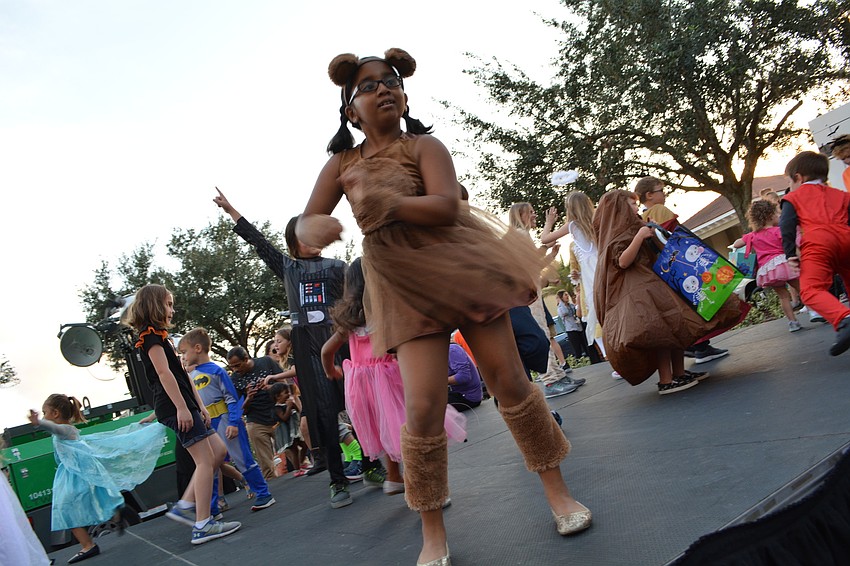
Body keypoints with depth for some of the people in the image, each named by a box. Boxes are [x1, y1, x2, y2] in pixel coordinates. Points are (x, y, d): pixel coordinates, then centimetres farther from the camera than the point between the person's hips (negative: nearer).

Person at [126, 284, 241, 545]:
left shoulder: (159, 336, 24)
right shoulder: (151, 335, -6)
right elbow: (163, 372, -17)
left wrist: (200, 406, 16)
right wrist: (182, 407, -22)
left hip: (183, 406, 10)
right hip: (175, 407, -10)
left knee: (219, 451, 8)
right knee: (205, 460, -10)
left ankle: (185, 506, 10)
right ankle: (202, 525, -8)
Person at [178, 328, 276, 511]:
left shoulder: (215, 370, -7)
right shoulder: (190, 377, 13)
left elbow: (232, 398, -10)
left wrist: (233, 422, -17)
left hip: (224, 423, -7)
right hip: (206, 427, 7)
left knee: (242, 459, -1)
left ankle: (263, 495, 10)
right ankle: (211, 509, 16)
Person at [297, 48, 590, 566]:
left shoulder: (424, 145, 2)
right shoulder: (342, 164, 10)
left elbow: (447, 206, -15)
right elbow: (306, 222, 3)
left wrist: (387, 202, -29)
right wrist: (315, 228, -22)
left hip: (457, 264, -1)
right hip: (405, 286, 1)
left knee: (509, 380, 1)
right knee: (423, 406, -9)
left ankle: (558, 490, 21)